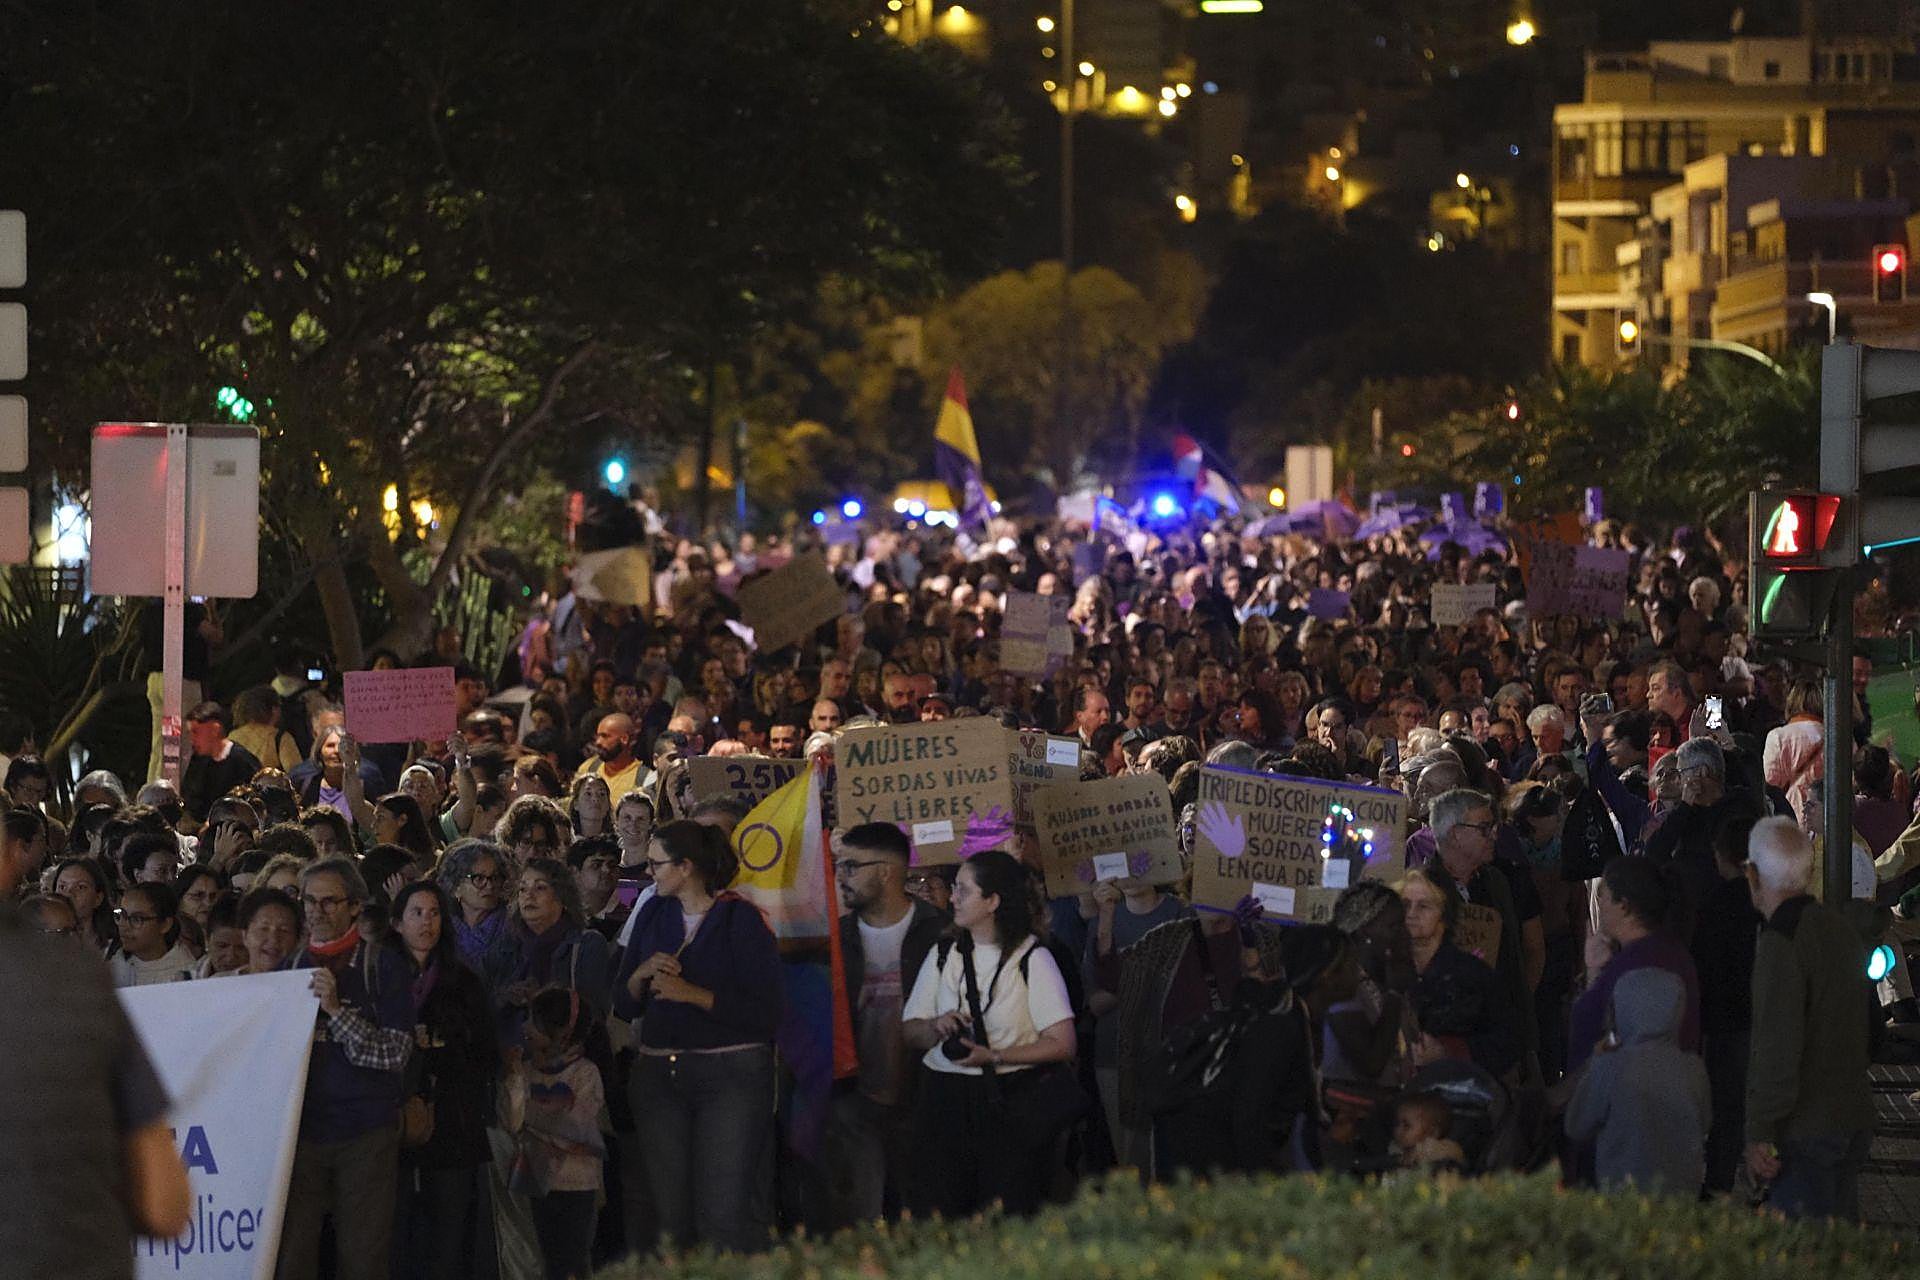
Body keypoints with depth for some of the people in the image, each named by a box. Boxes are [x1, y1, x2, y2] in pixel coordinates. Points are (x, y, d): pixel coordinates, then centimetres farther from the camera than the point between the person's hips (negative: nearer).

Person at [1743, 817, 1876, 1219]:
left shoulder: (1781, 943, -17)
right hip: (1856, 1120, 9)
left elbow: (1777, 1049, -21)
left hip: (1805, 1129, -9)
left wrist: (1759, 1135, -18)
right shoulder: (1841, 928, 12)